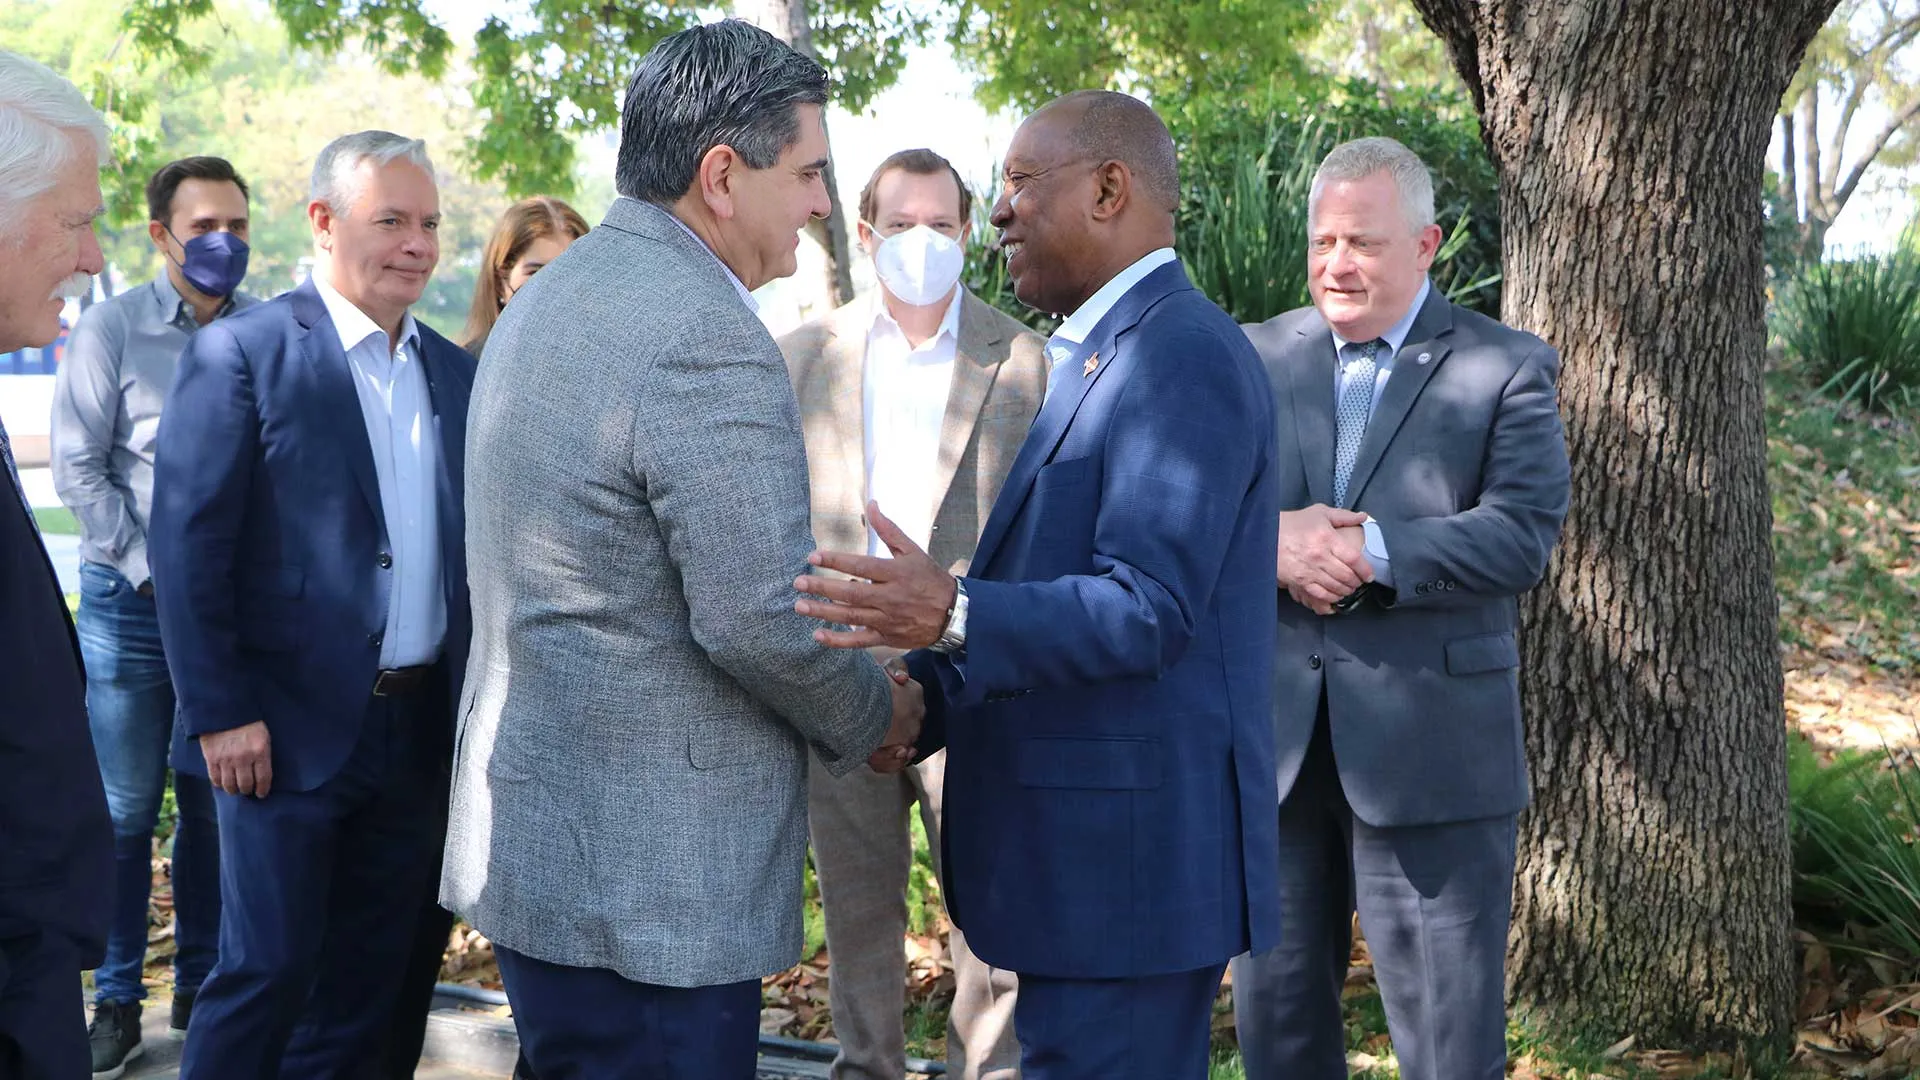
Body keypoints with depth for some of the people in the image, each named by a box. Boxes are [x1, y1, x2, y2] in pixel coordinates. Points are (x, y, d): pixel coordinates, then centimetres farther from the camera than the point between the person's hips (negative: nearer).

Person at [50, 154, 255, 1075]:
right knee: (124, 809, 2)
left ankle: (202, 988, 22)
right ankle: (116, 1000, 14)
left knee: (216, 806, 9)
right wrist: (151, 573, -8)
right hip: (132, 603, -1)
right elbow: (77, 467, -3)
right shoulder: (112, 328, -2)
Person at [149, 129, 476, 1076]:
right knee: (269, 969, -1)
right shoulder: (239, 353, -7)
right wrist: (220, 712, -14)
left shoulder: (454, 372, 11)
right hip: (289, 729, -5)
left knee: (368, 976, 13)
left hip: (419, 732, 6)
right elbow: (188, 543, -11)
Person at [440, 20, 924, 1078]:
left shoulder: (547, 298, 11)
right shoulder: (706, 337, -20)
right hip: (652, 886, -10)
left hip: (530, 840, 10)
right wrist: (874, 717, -3)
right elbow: (761, 621, -23)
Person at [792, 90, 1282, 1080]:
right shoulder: (1109, 358, 16)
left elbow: (1147, 609, -25)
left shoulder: (1183, 358, -15)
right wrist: (920, 701, 9)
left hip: (1130, 855, -10)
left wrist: (954, 617, -37)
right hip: (1093, 849, 10)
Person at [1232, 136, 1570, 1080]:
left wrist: (1372, 551, -21)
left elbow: (1523, 533, -12)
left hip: (1430, 750, -3)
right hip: (1272, 747, 4)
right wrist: (1268, 543, -17)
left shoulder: (1504, 369, -1)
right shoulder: (1255, 358, 10)